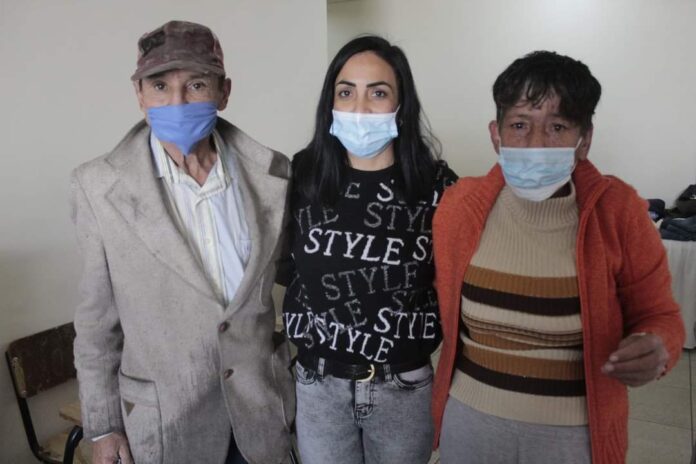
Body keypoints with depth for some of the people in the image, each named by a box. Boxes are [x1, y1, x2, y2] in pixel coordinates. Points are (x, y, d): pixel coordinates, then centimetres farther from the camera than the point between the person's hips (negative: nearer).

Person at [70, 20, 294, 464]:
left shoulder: (273, 174, -9)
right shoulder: (100, 186, -13)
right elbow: (98, 316, -5)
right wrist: (103, 424, 0)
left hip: (262, 405, 2)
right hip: (163, 417, -1)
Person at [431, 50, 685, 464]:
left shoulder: (619, 212, -14)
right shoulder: (461, 205, -10)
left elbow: (658, 316, -3)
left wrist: (655, 351, -23)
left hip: (575, 430, -1)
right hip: (469, 416, 2)